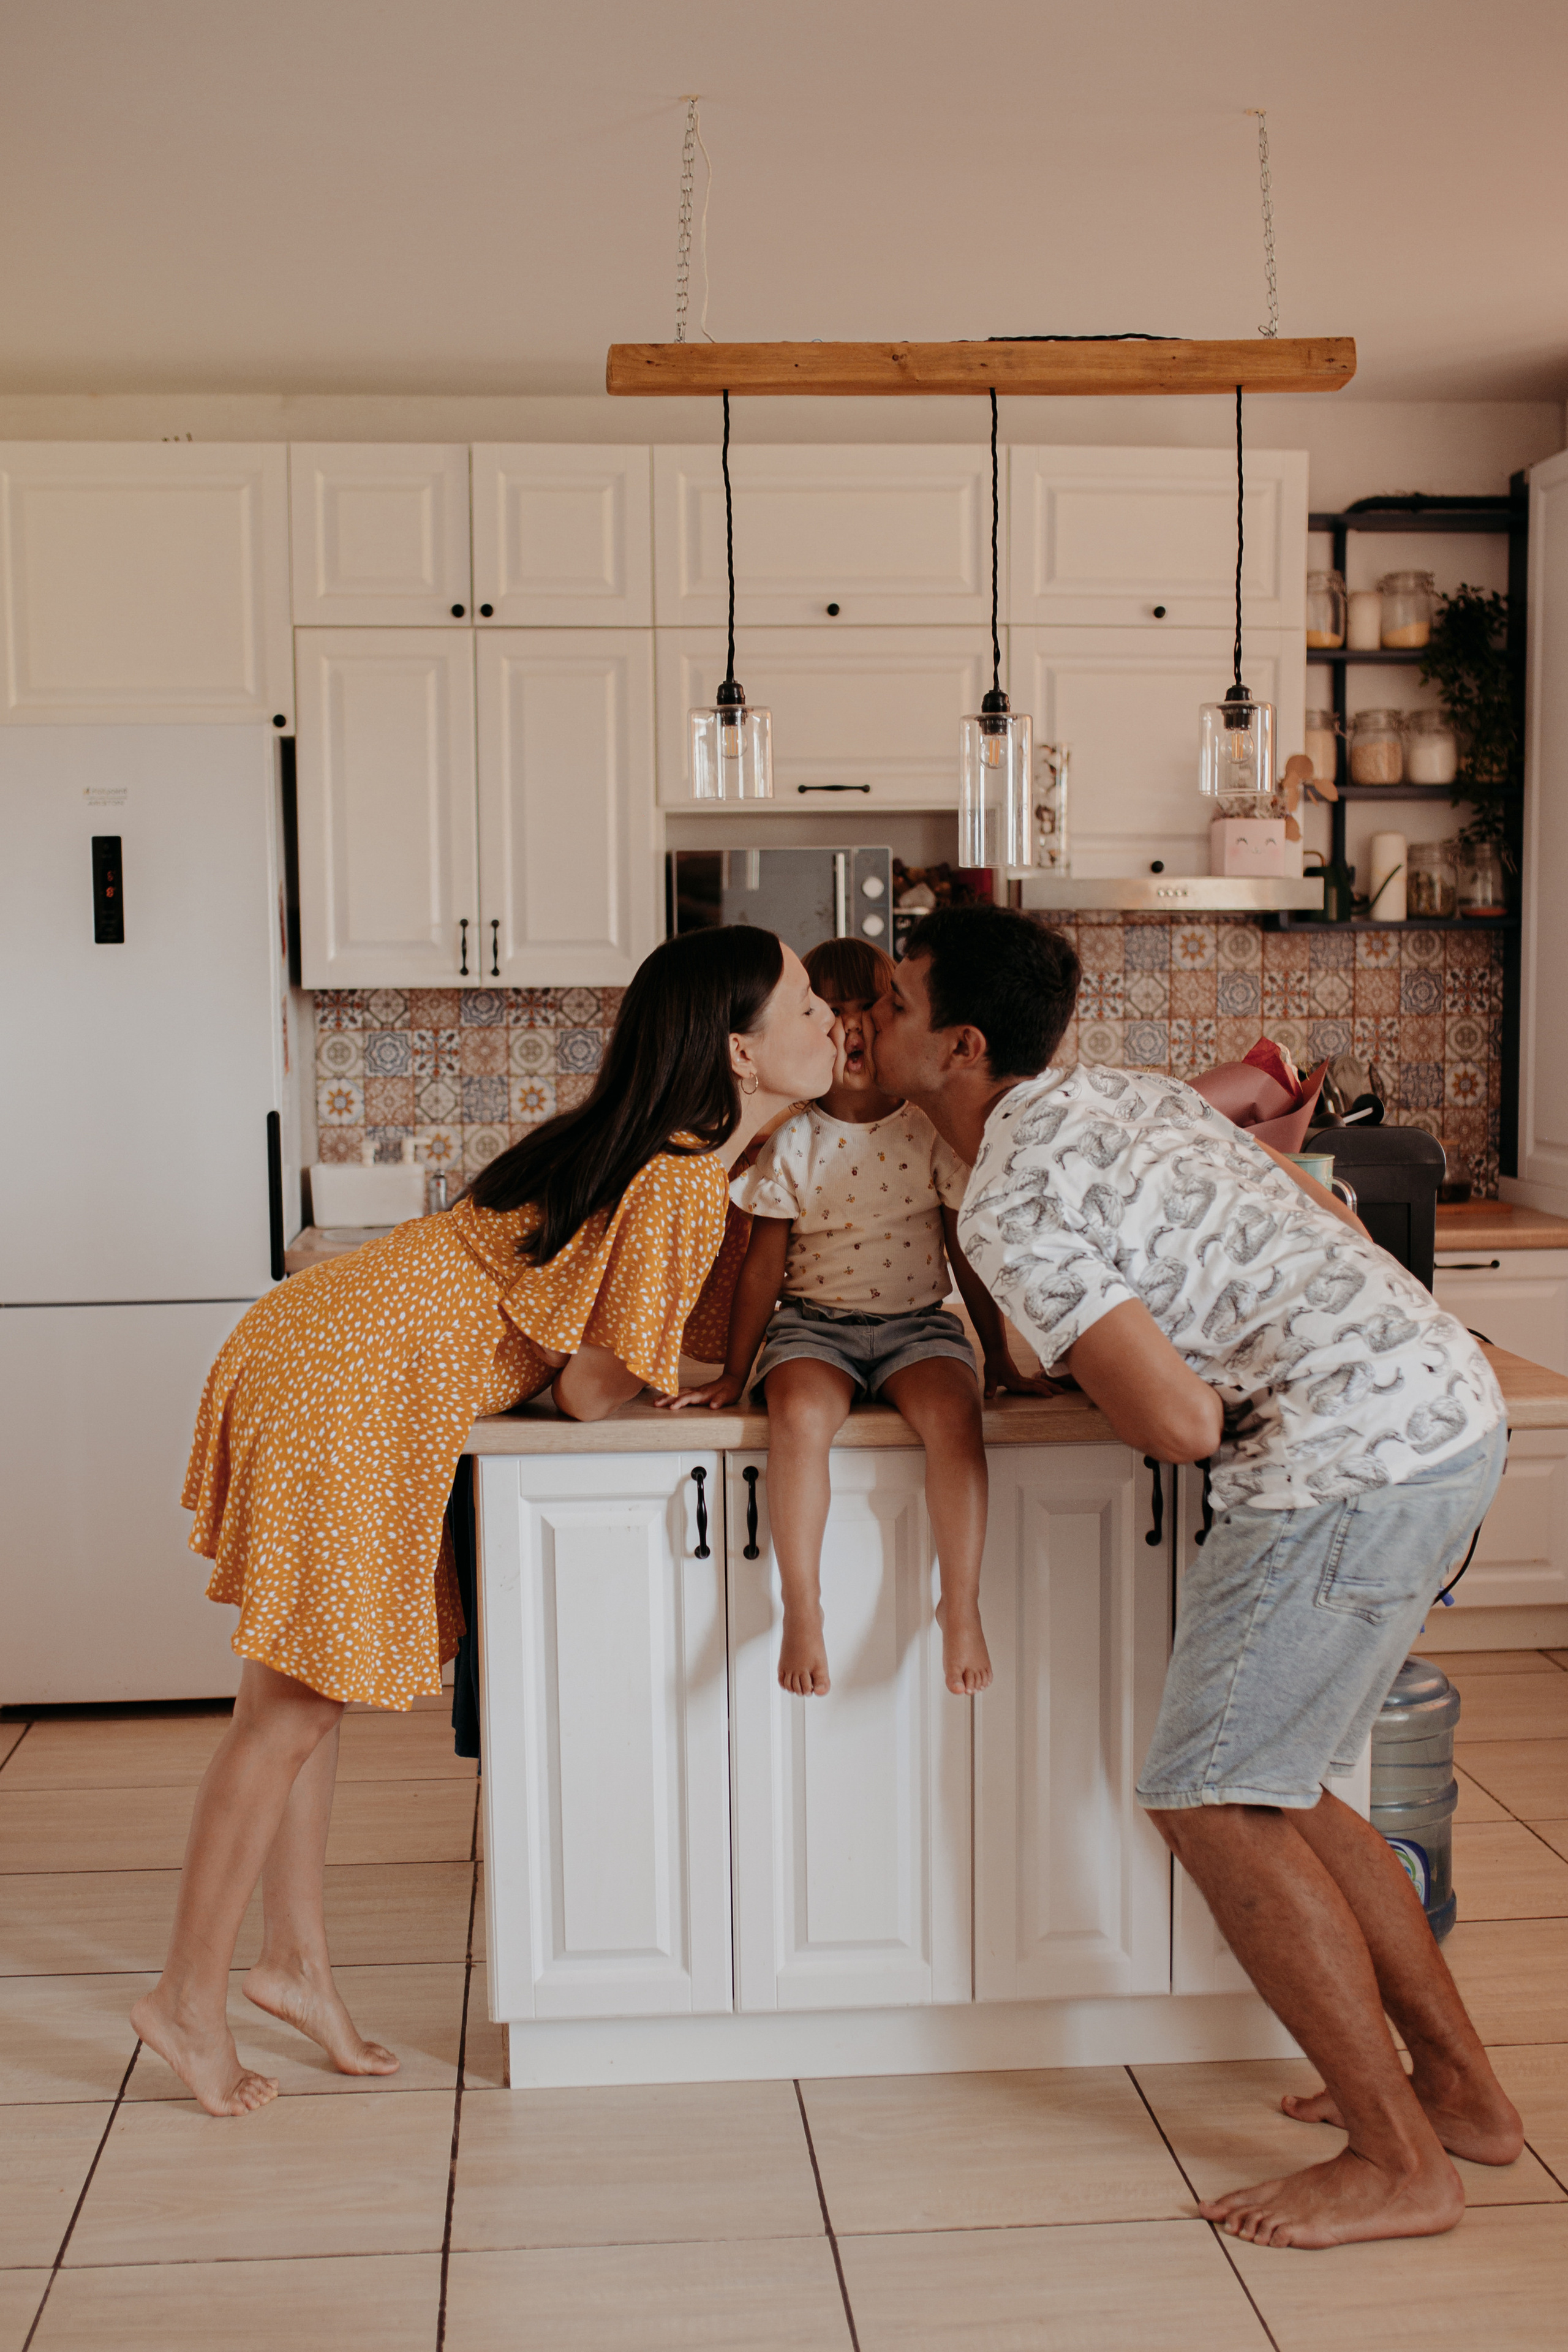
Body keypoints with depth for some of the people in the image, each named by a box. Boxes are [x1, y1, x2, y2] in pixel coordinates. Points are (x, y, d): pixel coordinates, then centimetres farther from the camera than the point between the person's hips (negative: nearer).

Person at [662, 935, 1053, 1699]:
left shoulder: (933, 1130, 1)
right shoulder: (790, 1141, 0)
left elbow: (968, 1254, 7)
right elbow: (764, 1265, 4)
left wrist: (999, 1356, 7)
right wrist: (734, 1372, 4)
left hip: (916, 1321, 0)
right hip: (813, 1321, 0)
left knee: (951, 1412, -30)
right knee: (798, 1412, -32)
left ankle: (961, 1605, -14)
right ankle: (802, 1608, -17)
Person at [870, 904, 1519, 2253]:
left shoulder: (1011, 1205, -13)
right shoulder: (1123, 1094, 15)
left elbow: (1176, 1424, -19)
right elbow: (1328, 1215, 21)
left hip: (1356, 1458, -10)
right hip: (1454, 1405, 10)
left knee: (1213, 1798, -2)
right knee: (1268, 1784, 17)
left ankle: (1400, 2165, 7)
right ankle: (1461, 2087, 26)